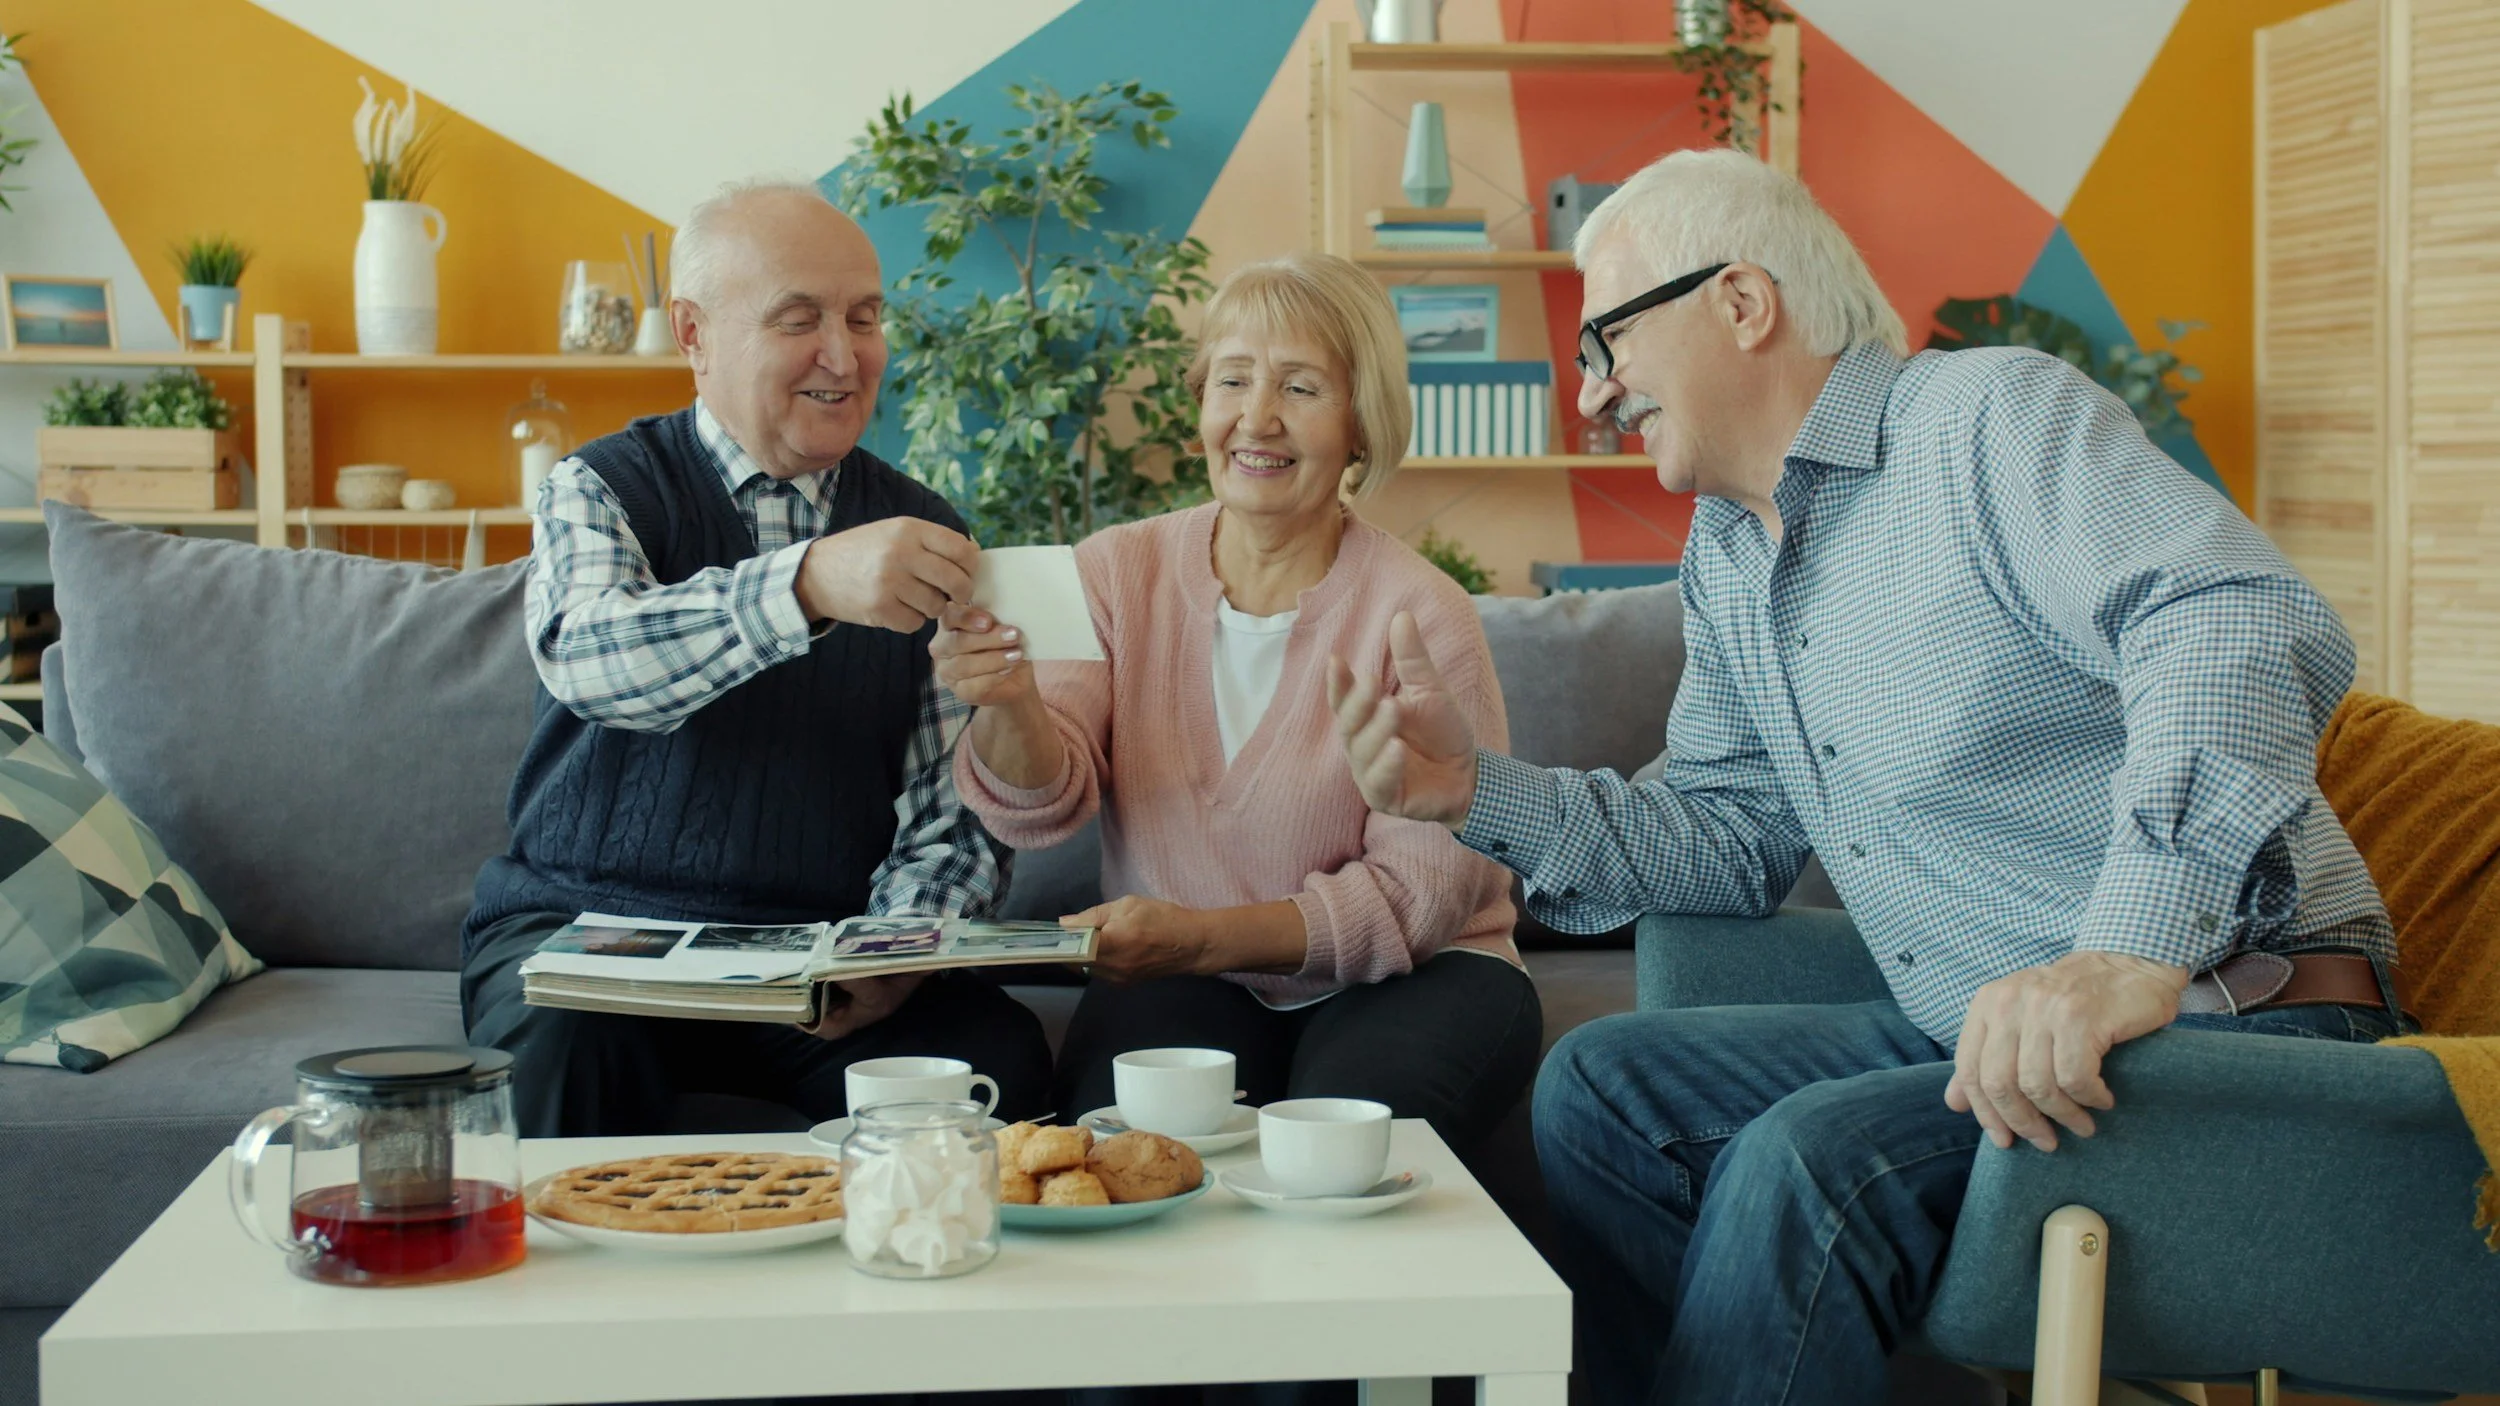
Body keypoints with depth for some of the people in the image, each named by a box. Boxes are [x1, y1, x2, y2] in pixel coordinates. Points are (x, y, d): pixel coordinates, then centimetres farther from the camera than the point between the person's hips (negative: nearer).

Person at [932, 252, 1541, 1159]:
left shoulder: (1420, 617, -10)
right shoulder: (1119, 572, 1)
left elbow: (1423, 893, -13)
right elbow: (1041, 808, -9)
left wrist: (1201, 937, -25)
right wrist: (1007, 705, -32)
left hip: (1401, 980, -1)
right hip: (1183, 986, 2)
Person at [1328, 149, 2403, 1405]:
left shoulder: (1993, 417, -11)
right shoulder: (1724, 559, 16)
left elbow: (2244, 627, -28)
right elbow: (1734, 840, 18)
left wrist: (2134, 950, -42)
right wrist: (1480, 790, 4)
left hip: (2229, 1020, -8)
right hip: (1978, 1034, 8)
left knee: (1809, 1162, -27)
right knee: (1600, 1085, 2)